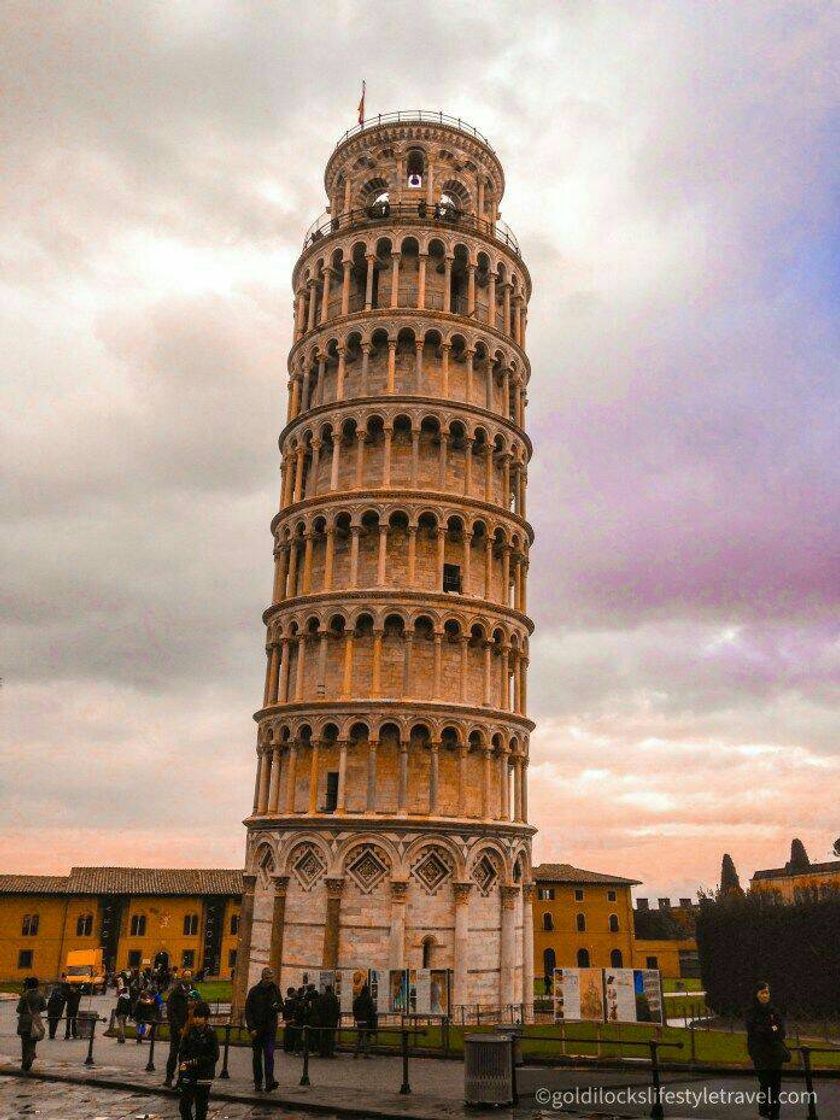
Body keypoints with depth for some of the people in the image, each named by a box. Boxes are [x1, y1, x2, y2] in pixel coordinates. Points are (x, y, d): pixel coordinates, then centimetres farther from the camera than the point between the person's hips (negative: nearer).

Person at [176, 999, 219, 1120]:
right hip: (188, 1075, 3)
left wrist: (194, 1062, -15)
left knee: (201, 1107, 5)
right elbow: (181, 1052, 7)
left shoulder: (211, 1034, -8)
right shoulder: (189, 1031, 2)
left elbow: (214, 1056, -10)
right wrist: (183, 1064, -10)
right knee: (184, 1105, 4)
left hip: (203, 1077, -3)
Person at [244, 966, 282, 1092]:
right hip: (257, 1029, -1)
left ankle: (269, 1082, -14)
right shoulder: (254, 991, -3)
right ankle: (258, 1083, 16)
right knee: (257, 1056, 7)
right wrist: (251, 1028, -11)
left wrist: (277, 1006, -10)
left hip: (270, 1028, 1)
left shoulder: (275, 989, 5)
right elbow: (248, 1010, -3)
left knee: (269, 1055, -10)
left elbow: (281, 1005, 15)